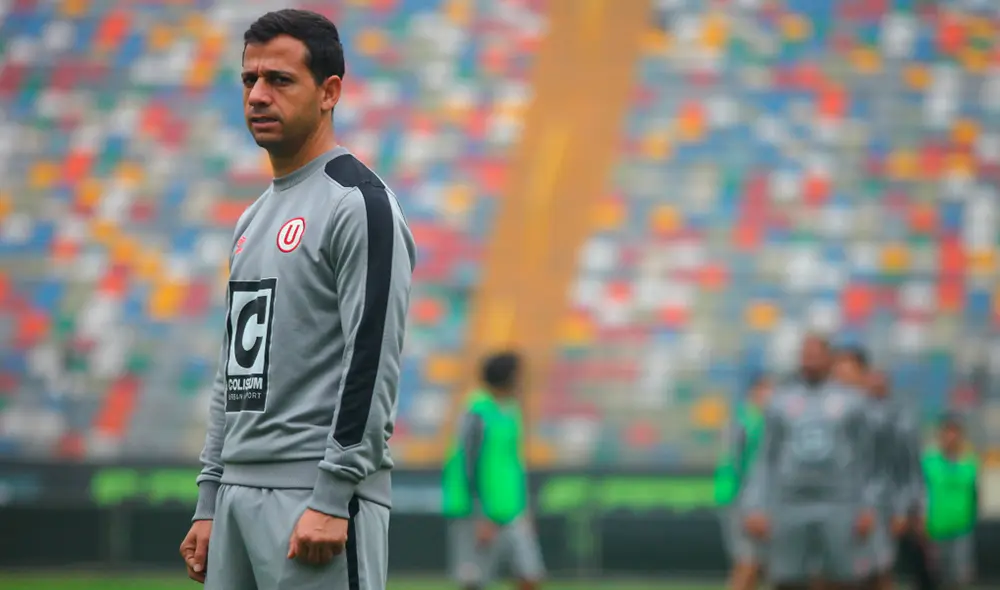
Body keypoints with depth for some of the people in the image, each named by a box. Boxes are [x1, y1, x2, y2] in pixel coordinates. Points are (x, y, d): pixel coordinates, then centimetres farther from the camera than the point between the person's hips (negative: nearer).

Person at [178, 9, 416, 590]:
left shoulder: (359, 204, -8)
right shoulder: (254, 218, 20)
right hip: (240, 495, 9)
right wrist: (209, 504, 18)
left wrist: (333, 501, -21)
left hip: (318, 496, -9)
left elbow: (373, 363, -16)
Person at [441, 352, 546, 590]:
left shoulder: (509, 412, 12)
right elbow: (471, 469, -16)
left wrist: (524, 511, 20)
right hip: (481, 516, -8)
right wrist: (482, 519, -19)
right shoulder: (478, 416, -13)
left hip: (511, 514, 8)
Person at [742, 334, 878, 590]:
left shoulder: (851, 401, 6)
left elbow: (865, 457, 7)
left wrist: (867, 507, -1)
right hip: (790, 508, 1)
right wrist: (756, 508, 1)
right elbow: (765, 460, 10)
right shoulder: (780, 402, 10)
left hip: (839, 507, -1)